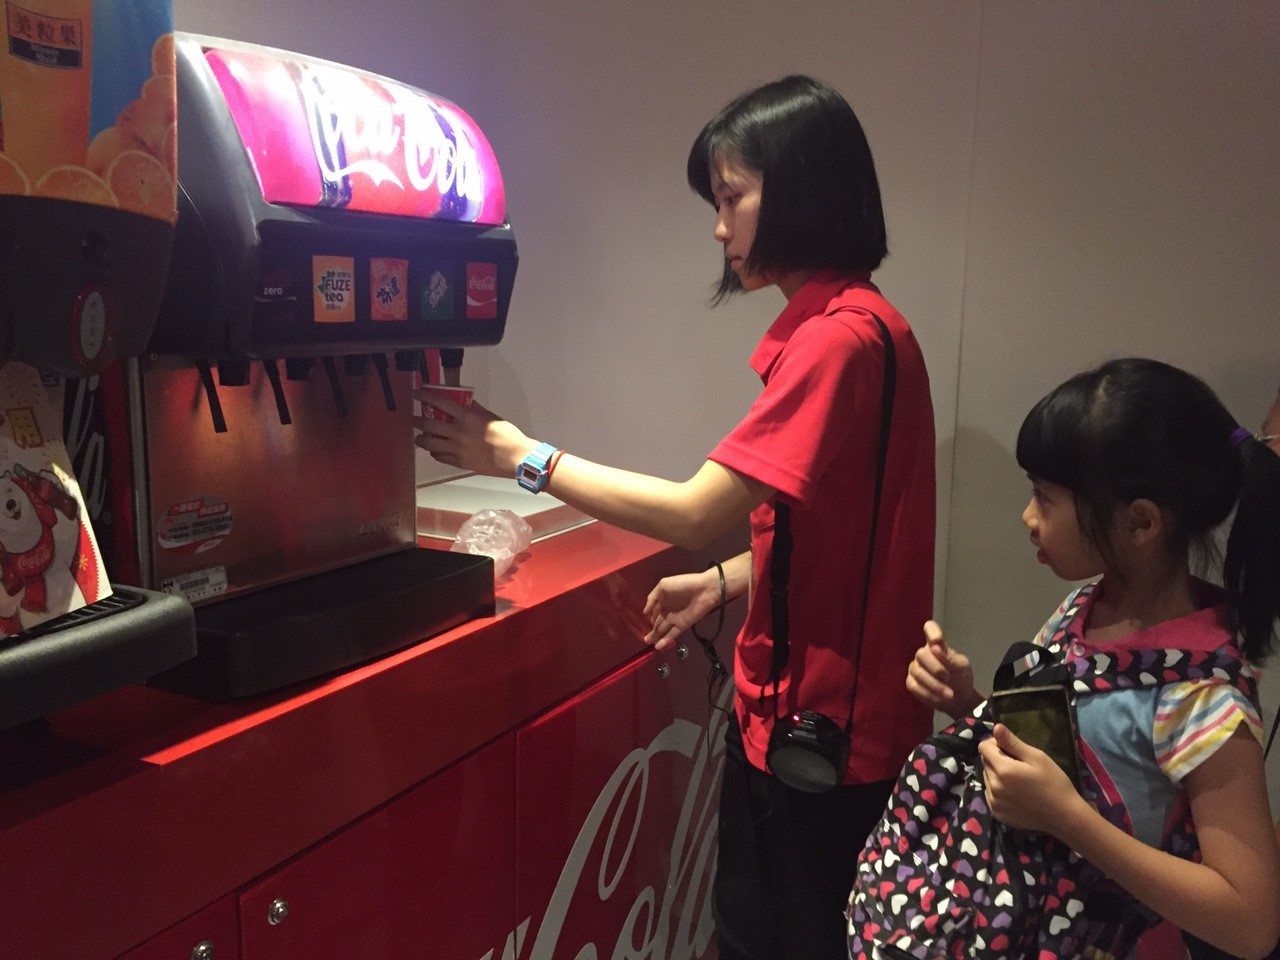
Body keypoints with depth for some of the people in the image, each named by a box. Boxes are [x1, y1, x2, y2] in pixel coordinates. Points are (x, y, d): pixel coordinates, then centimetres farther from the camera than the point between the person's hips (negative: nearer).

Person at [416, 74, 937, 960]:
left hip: (824, 723, -9)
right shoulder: (839, 325, 10)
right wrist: (723, 584, 5)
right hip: (786, 705, 9)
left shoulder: (841, 335, -22)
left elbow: (695, 513, -23)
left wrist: (526, 458, -13)